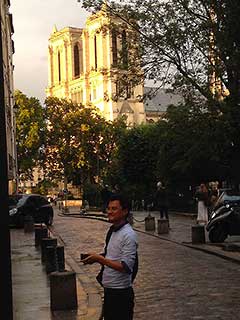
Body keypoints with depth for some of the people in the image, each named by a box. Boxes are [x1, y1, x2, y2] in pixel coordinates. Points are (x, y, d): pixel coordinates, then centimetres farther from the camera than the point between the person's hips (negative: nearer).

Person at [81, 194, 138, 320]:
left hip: (121, 292, -9)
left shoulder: (129, 235, -18)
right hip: (108, 289, 9)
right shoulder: (112, 231, 9)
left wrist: (100, 259, -23)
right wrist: (96, 258, 1)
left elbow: (126, 266, -23)